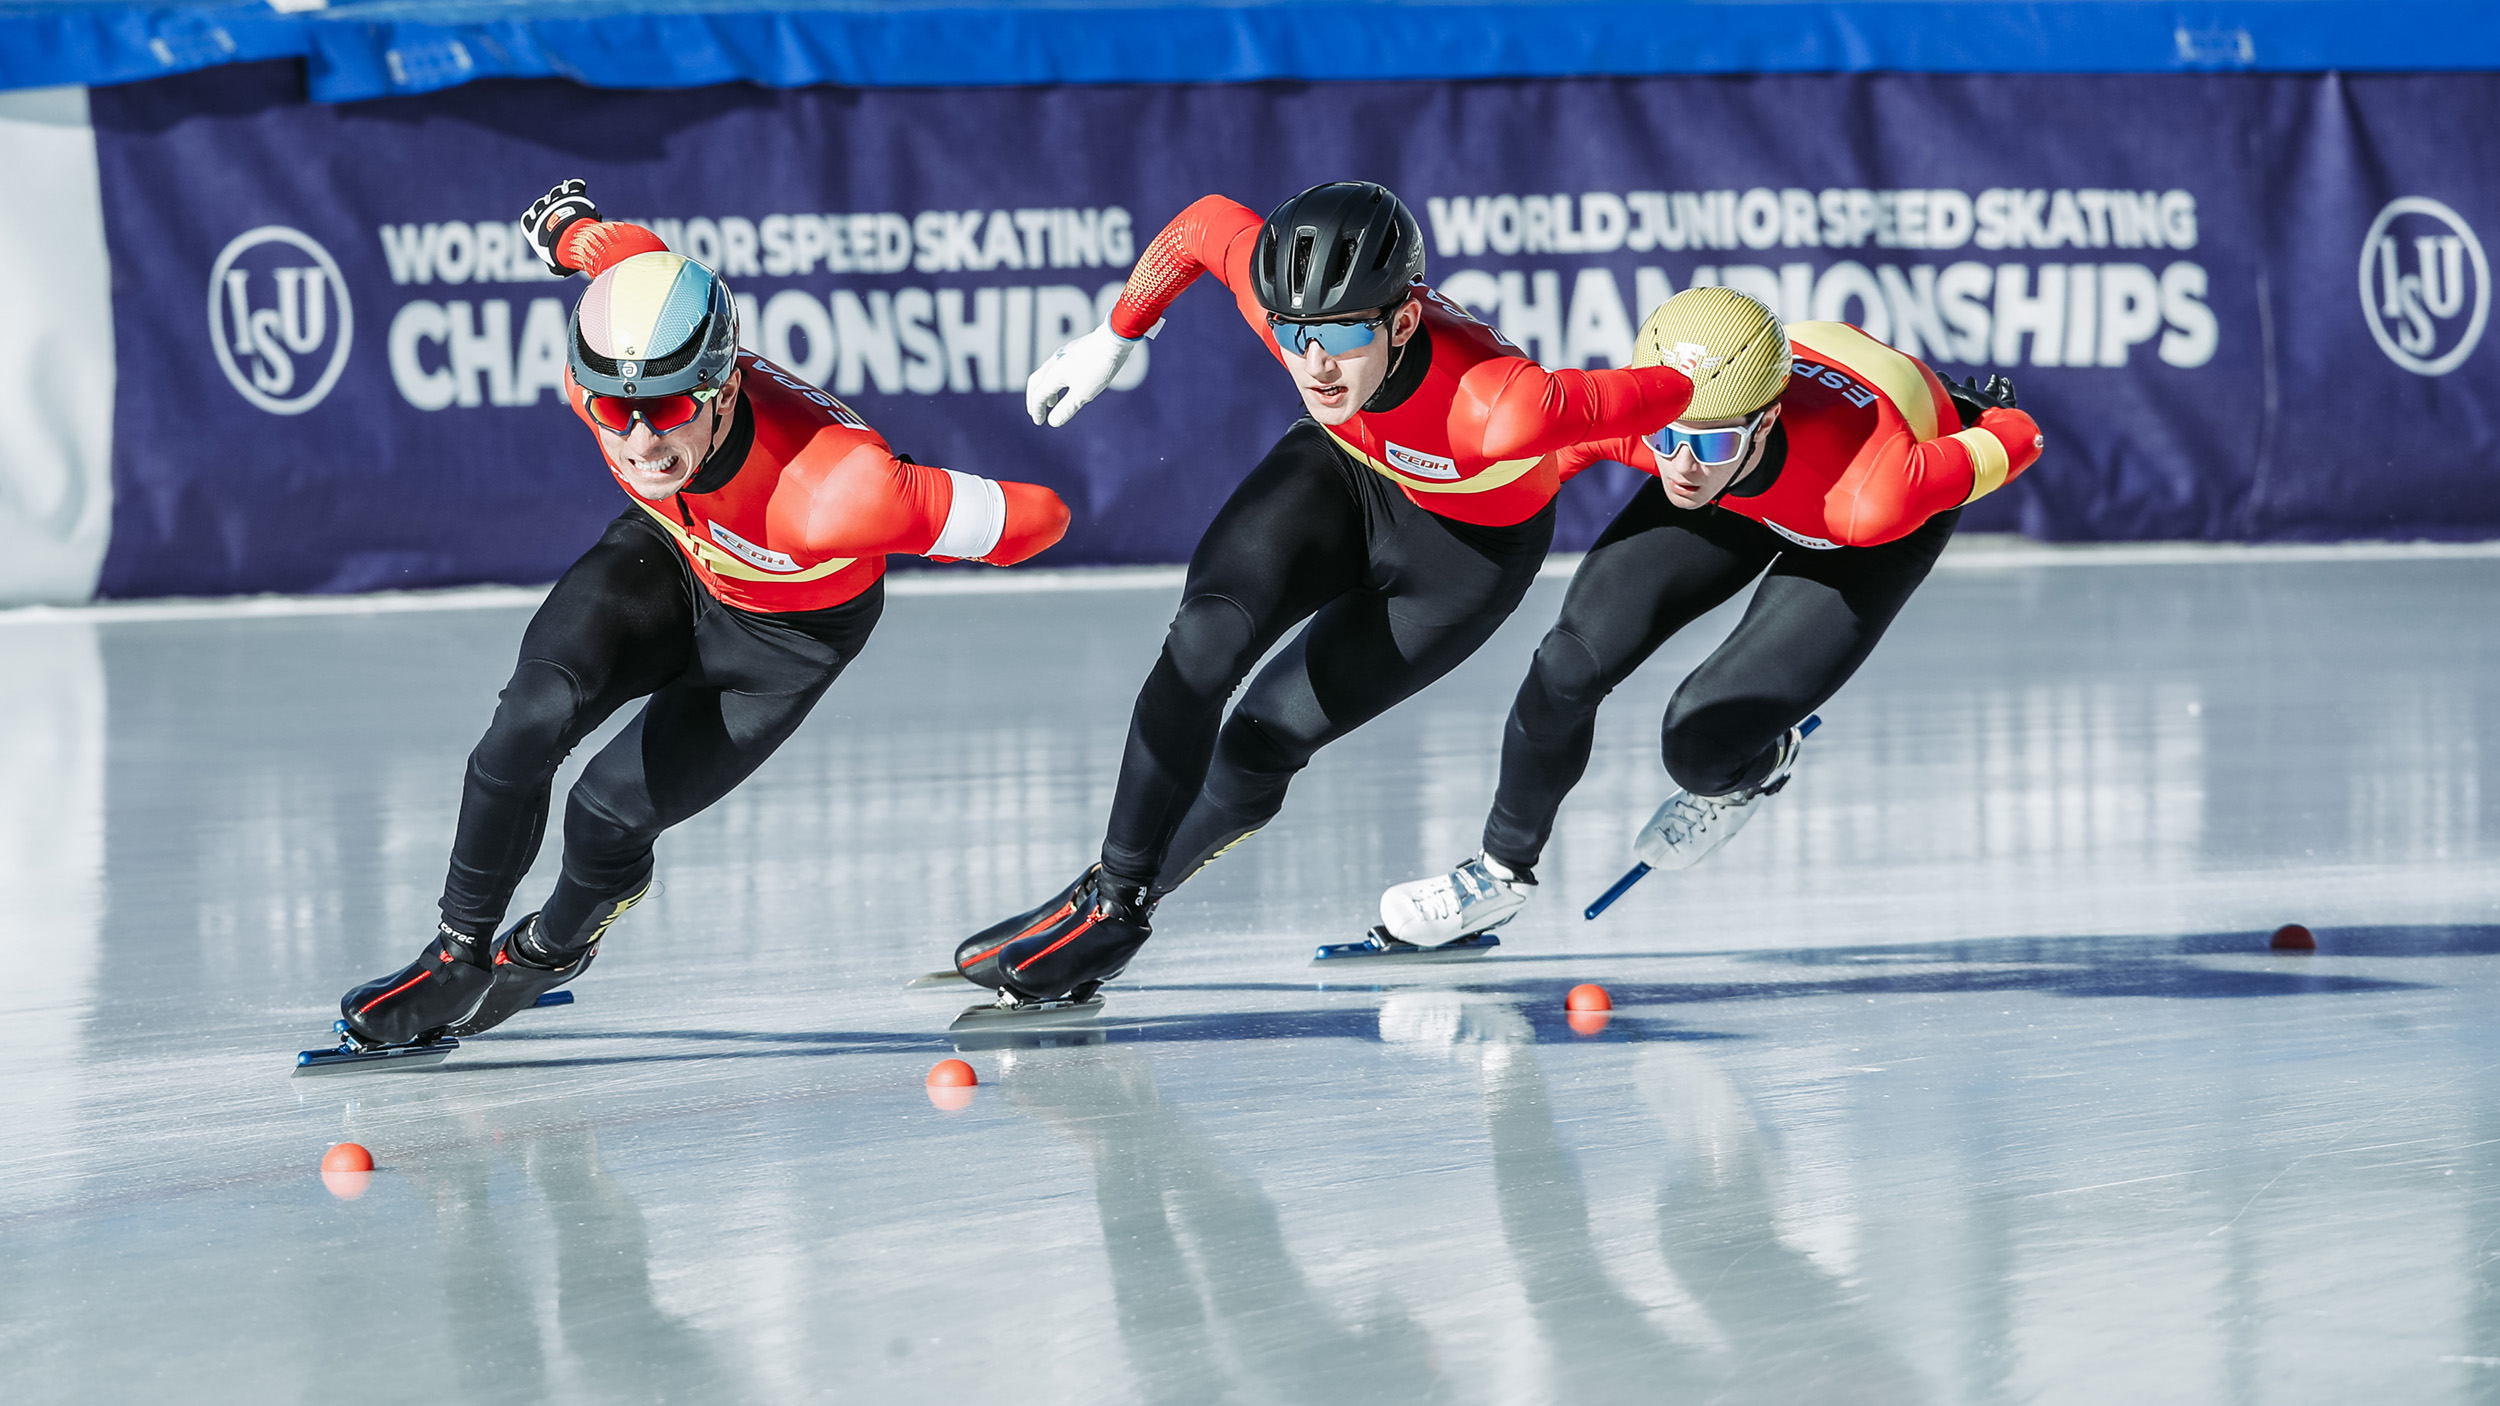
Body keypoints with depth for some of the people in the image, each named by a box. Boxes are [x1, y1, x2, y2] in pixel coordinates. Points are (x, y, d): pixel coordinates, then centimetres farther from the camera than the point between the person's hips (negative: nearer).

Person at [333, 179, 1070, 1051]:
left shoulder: (836, 494, -47)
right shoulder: (601, 380, -32)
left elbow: (1034, 519, -39)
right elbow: (635, 255, -9)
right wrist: (570, 224, 15)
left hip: (787, 633, -3)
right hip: (671, 557, 3)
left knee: (609, 815, -13)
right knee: (538, 710, -24)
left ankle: (553, 948, 25)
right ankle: (457, 954, -3)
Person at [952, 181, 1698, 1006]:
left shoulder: (1499, 408, -45)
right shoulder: (1288, 296, -31)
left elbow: (1663, 393, -35)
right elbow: (1206, 223, -10)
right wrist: (1113, 340, 3)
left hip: (1469, 546, -3)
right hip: (1345, 471, 3)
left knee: (1266, 741, -9)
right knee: (1205, 640, -21)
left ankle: (1114, 914, 13)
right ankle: (1109, 894, -9)